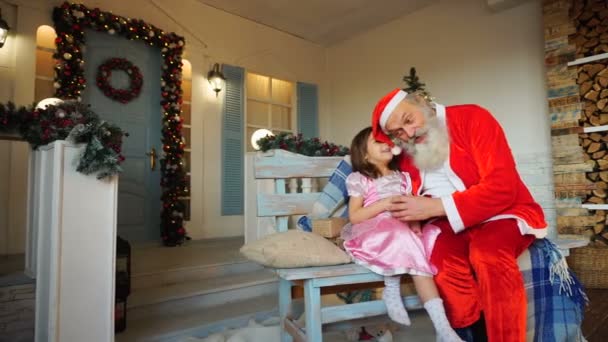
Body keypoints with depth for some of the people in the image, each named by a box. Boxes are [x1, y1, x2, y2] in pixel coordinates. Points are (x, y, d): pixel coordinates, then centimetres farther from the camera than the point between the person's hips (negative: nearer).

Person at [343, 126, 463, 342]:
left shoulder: (402, 178, 20)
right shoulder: (359, 179, 4)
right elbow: (354, 217, -4)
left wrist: (415, 223, -9)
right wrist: (384, 204, -16)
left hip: (402, 234, 5)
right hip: (372, 234, -4)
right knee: (401, 237, -35)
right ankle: (393, 288, -15)